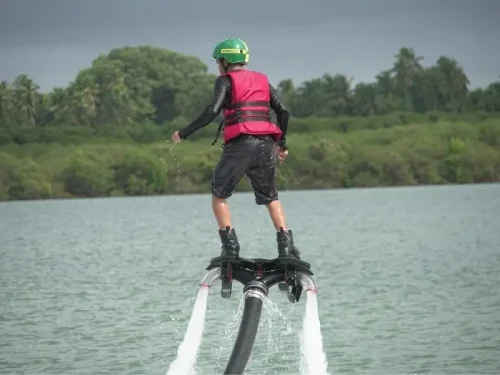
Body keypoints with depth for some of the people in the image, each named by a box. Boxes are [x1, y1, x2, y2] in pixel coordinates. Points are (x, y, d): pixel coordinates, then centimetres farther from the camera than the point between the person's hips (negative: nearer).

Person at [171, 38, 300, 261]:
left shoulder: (226, 80, 3)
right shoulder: (261, 80, 19)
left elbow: (213, 111, -11)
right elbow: (283, 112, 14)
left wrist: (184, 133, -6)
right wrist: (282, 144, 23)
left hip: (240, 144, -5)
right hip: (266, 144, 5)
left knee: (219, 196, 10)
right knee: (270, 198, 17)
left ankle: (230, 247, -3)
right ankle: (286, 246, 1)